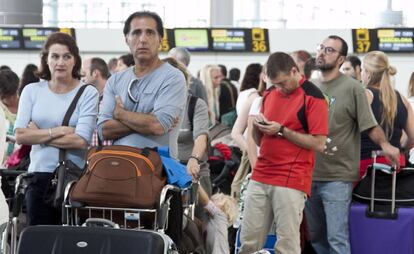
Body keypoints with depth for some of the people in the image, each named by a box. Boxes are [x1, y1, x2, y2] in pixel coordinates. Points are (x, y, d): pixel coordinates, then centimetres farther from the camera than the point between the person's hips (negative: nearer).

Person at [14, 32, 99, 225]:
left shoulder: (88, 93, -1)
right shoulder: (32, 91, 8)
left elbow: (81, 141, -11)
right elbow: (20, 135, -3)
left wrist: (39, 135, -5)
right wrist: (58, 131, -9)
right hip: (40, 175, 2)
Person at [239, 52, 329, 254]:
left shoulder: (313, 97, -6)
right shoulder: (269, 95, 15)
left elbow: (318, 144, -10)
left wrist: (281, 130, -14)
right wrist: (257, 126, -1)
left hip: (291, 181, -6)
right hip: (260, 177, 6)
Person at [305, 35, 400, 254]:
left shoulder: (352, 88, -7)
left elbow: (369, 124, -13)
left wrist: (384, 145, -30)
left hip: (337, 177, -6)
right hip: (309, 174, 6)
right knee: (315, 236, 15)